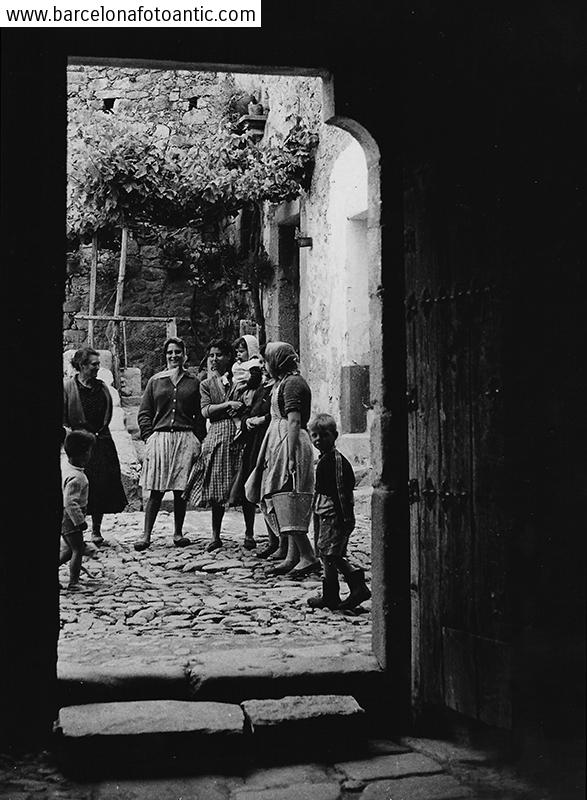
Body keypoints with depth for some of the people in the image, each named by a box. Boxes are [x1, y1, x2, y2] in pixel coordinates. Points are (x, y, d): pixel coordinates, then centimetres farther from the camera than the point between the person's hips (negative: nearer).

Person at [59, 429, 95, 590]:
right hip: (69, 517, -10)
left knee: (68, 549, 19)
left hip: (63, 516, 10)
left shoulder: (65, 467, 5)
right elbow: (70, 502, -28)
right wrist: (80, 521, -22)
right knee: (78, 550, 0)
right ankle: (73, 582, 6)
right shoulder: (76, 477, -25)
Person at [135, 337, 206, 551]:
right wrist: (149, 435, -2)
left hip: (185, 440, 0)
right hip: (159, 438, 0)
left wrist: (198, 440, -1)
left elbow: (200, 415, 9)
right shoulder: (155, 381, 10)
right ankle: (146, 535, -2)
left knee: (181, 489, 4)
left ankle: (178, 533, 15)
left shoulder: (193, 383, 10)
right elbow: (144, 413, 10)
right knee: (156, 490, -4)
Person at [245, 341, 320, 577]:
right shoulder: (283, 382, 20)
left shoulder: (292, 383, -12)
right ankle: (291, 557, 12)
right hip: (279, 444, 11)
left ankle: (308, 558, -11)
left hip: (289, 443, -11)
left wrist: (290, 456, -24)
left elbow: (294, 422, -20)